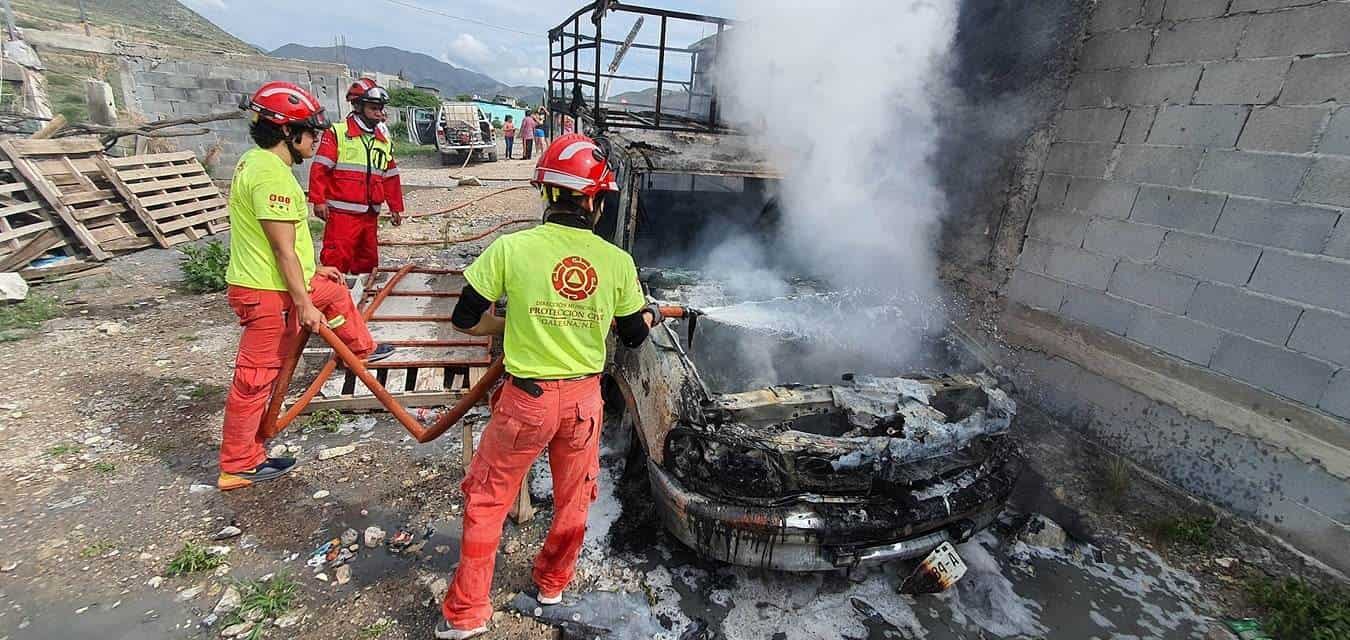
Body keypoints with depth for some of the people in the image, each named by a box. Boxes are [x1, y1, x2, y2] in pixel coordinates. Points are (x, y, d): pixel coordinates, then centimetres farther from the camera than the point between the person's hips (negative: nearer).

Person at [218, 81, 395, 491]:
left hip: (273, 282, 10)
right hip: (268, 293, -10)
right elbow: (284, 249, -23)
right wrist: (304, 303, -19)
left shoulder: (255, 162, 11)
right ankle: (238, 466, 15)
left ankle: (362, 349, 48)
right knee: (255, 378, 1)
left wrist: (311, 273, 21)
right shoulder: (272, 173, -21)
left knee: (335, 292, 28)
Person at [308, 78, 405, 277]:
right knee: (337, 260, -8)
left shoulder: (384, 141, 15)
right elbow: (320, 169, -7)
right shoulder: (337, 133, -3)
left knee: (368, 260, 14)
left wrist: (395, 207, 17)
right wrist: (319, 200, -13)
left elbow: (391, 177, 18)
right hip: (342, 213, -6)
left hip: (370, 214, 6)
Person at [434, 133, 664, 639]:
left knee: (486, 500, 20)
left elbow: (465, 319, -7)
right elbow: (632, 336, 4)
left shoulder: (511, 247, -14)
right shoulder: (617, 261, -8)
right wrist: (652, 314, 25)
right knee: (572, 501, 24)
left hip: (527, 400, -2)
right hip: (584, 399, 2)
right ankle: (553, 583, 47)